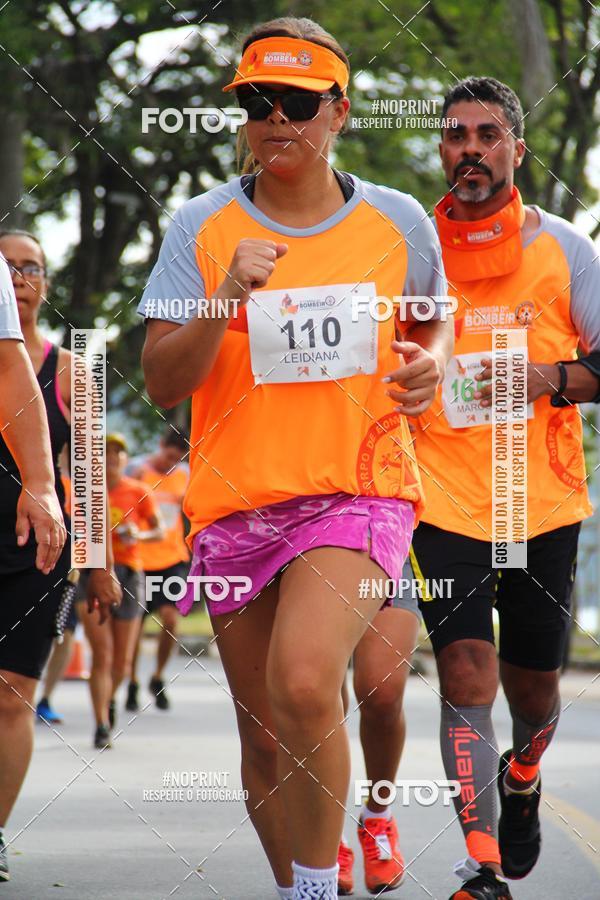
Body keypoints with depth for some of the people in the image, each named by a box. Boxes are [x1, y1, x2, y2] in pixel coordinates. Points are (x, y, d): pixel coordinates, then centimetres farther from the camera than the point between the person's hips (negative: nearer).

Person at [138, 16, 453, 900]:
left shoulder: (398, 220, 2)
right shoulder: (202, 227, -1)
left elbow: (438, 318, 21)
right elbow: (162, 382, -7)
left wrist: (434, 361, -2)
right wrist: (227, 297, -23)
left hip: (360, 488, -2)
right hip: (237, 500, 2)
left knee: (304, 683, -26)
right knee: (264, 737, 9)